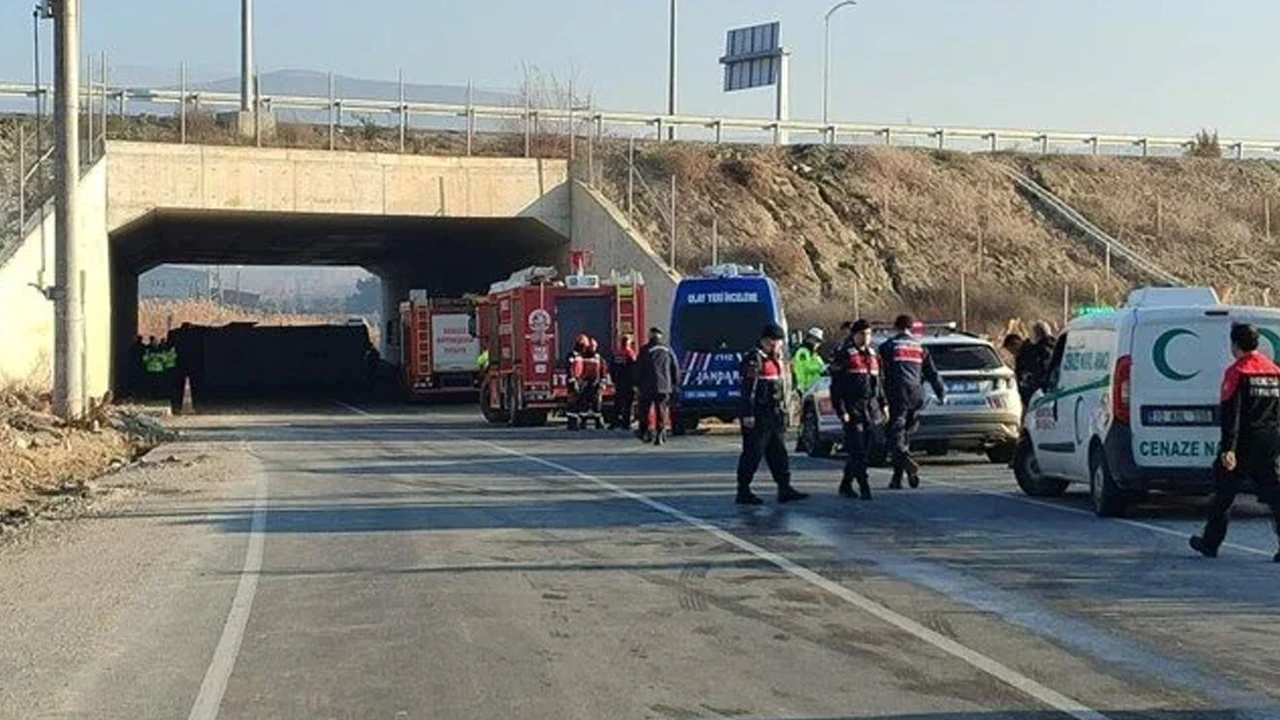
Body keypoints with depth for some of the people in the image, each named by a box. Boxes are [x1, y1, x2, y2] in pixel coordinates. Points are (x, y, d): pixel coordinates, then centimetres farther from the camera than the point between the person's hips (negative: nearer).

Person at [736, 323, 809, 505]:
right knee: (753, 453, -4)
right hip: (758, 415, -9)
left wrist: (783, 411, 20)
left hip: (774, 415, 9)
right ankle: (743, 492, 2)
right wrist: (748, 414, -23)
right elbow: (748, 388, -18)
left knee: (778, 452, 9)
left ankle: (785, 489, 12)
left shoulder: (774, 359, 17)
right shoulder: (753, 358, -13)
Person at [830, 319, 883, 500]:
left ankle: (846, 485, 16)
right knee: (858, 450, -11)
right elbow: (836, 386, -7)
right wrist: (841, 410, -14)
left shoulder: (873, 354, 17)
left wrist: (883, 404, 16)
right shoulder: (843, 355, -3)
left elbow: (879, 382, 24)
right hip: (853, 409, -7)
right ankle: (864, 486, -11)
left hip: (871, 409, 7)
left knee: (866, 450, 5)